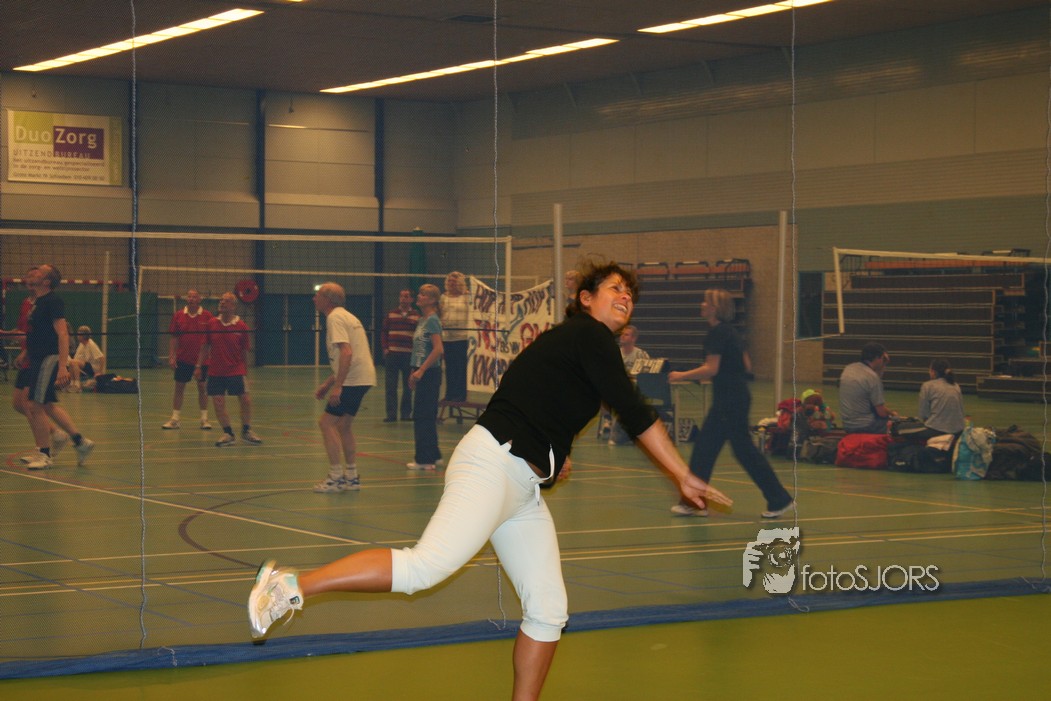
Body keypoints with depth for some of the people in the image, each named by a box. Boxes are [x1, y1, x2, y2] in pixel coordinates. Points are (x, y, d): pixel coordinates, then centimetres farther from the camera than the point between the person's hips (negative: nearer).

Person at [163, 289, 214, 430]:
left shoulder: (207, 316, -1)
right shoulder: (178, 316, 2)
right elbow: (173, 338, 3)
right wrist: (171, 356, -3)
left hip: (202, 359, -1)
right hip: (183, 359, 1)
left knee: (202, 387, 5)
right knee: (179, 387, 4)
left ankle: (204, 418, 13)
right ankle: (175, 419, 10)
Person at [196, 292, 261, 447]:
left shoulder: (241, 327, -4)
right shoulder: (212, 323, 1)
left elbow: (244, 351, 3)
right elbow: (205, 346, 9)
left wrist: (245, 371, 6)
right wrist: (199, 366, 6)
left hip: (236, 371, -2)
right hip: (215, 372, 2)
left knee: (246, 400, -4)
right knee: (218, 403, -1)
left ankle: (246, 431, 16)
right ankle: (228, 434, 12)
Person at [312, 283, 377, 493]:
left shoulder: (335, 318, -11)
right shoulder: (345, 316, 20)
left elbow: (346, 353, -23)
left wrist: (337, 385, -25)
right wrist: (328, 384, 25)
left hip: (353, 379, -10)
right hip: (363, 377, 10)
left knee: (327, 422, -7)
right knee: (343, 425, 16)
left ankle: (336, 477, -7)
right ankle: (351, 477, 19)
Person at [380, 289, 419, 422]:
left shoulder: (416, 316, 4)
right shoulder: (391, 314, 7)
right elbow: (384, 332, 9)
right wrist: (385, 348, -1)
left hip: (409, 355, -1)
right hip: (392, 354, 1)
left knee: (408, 387, 6)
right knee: (390, 386, 0)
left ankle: (406, 413, 15)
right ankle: (391, 414, 4)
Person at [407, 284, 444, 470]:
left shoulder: (432, 321, -13)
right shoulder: (422, 320, 15)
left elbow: (438, 349, -22)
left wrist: (421, 371, -21)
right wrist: (414, 372, 17)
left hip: (429, 373, -9)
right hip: (422, 373, 9)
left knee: (423, 417, -6)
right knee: (426, 417, 13)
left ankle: (424, 459, -1)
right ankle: (432, 456, 20)